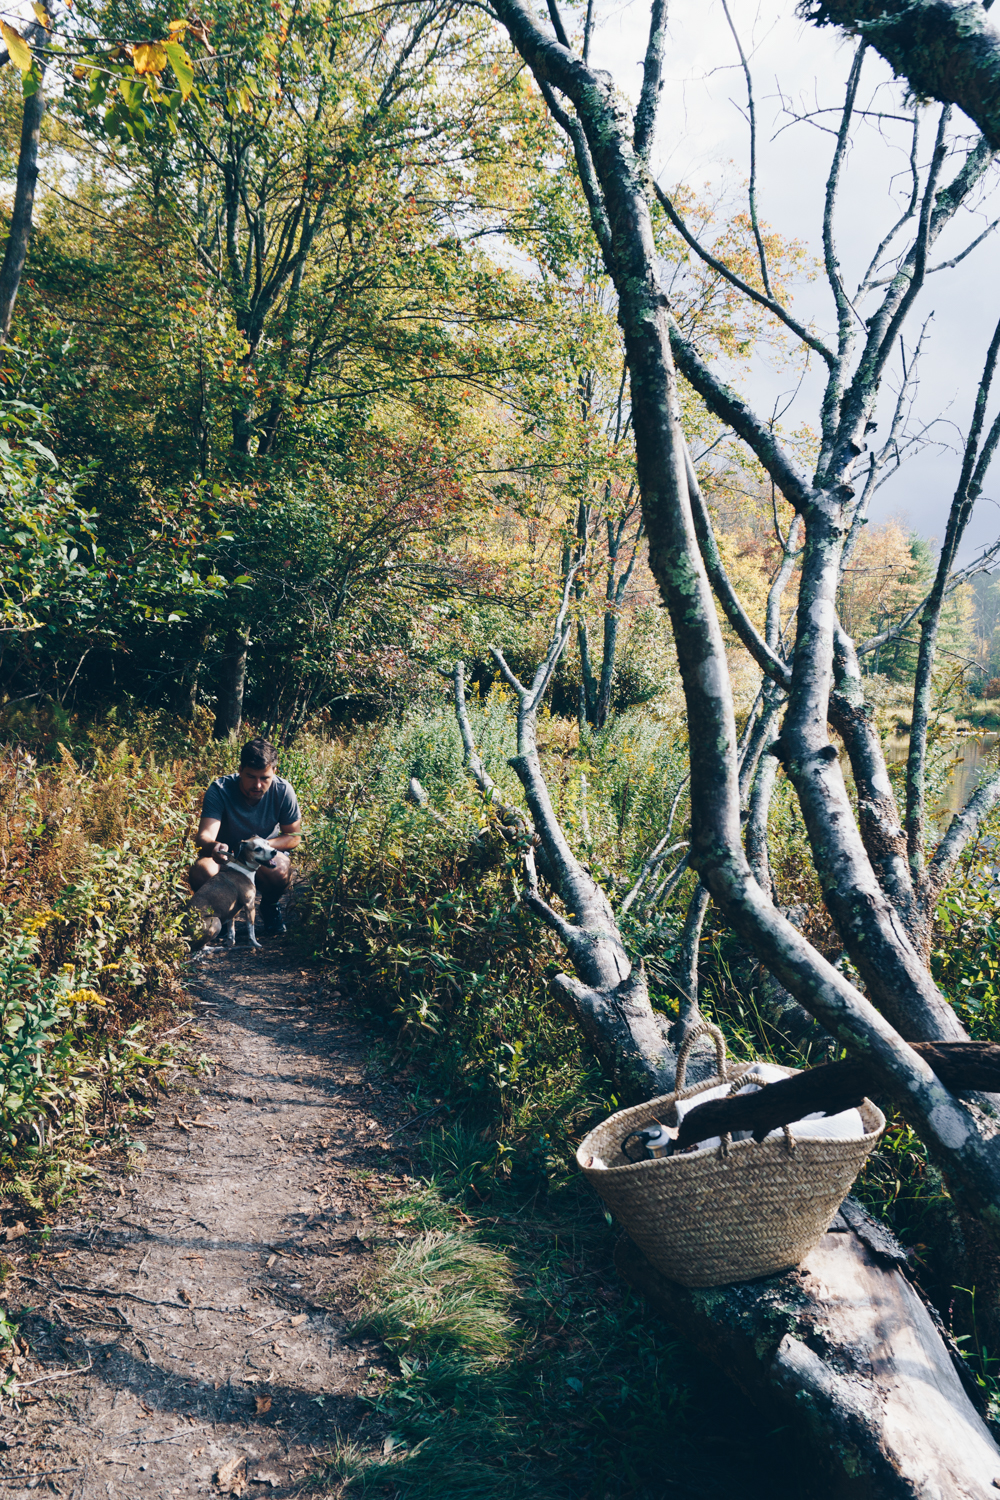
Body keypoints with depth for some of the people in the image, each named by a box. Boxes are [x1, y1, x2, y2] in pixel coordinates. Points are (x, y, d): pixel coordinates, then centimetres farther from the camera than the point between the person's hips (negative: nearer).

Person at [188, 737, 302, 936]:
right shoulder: (220, 790, -24)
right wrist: (214, 846, -62)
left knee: (280, 870, -35)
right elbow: (204, 835, -36)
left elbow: (293, 836, -10)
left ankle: (269, 906, 3)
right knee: (200, 871, -33)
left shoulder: (282, 791, -20)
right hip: (226, 856, 0)